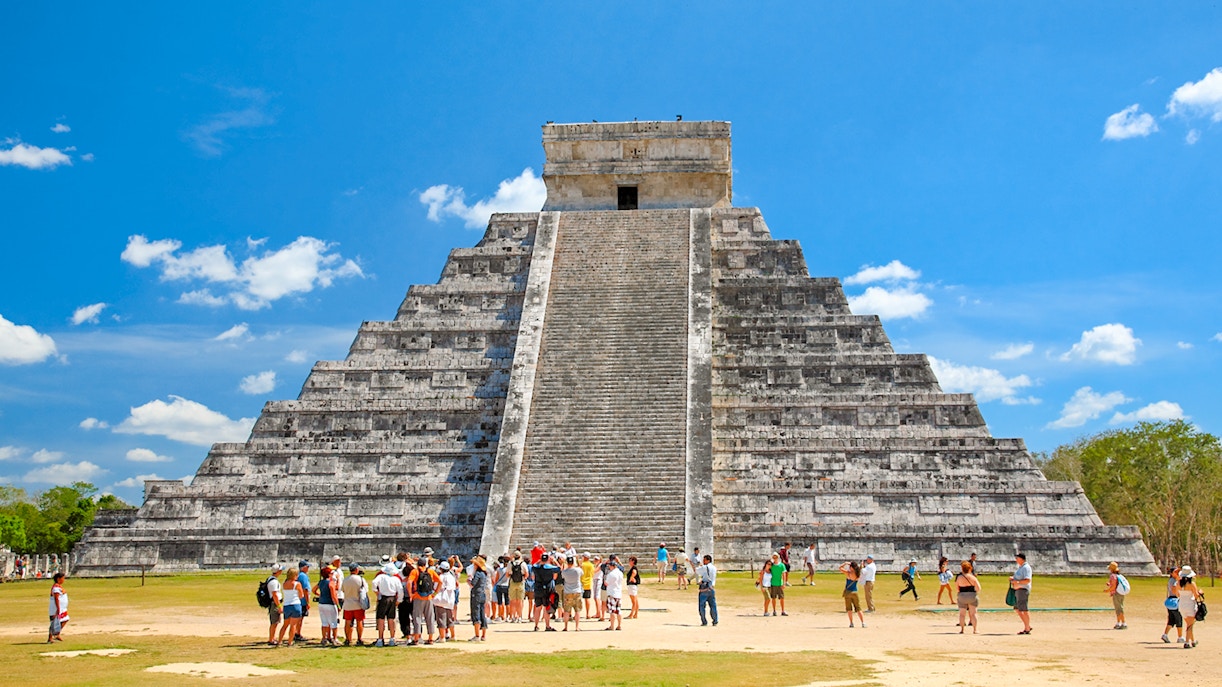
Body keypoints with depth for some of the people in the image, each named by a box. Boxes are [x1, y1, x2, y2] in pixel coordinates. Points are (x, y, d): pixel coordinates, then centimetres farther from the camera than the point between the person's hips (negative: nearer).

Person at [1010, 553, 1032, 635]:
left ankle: (1027, 629, -2)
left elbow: (1027, 580, -22)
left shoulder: (1026, 567, -13)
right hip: (1018, 590, 11)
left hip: (1023, 590, -11)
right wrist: (1013, 578, 10)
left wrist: (1017, 582, -29)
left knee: (1024, 609, -7)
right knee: (1017, 609, 13)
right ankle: (1027, 626, 19)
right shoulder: (1020, 567, 18)